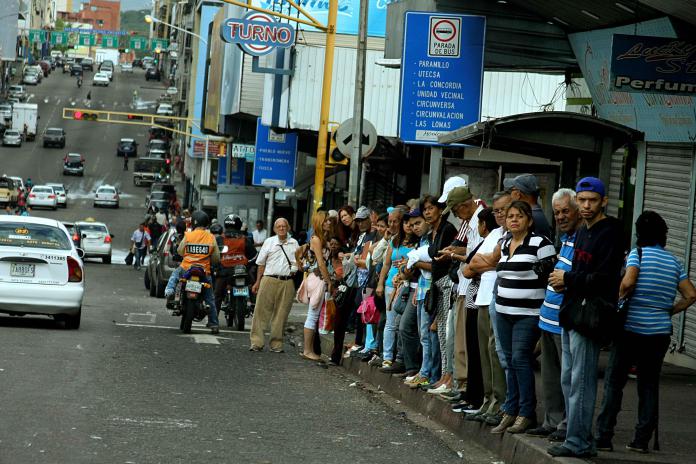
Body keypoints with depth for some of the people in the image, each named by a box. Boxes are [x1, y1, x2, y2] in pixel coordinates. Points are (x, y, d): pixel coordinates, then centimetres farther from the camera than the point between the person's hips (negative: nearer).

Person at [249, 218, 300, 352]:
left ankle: (277, 344, 9)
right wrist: (258, 282, 6)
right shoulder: (269, 242, 9)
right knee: (262, 312, -5)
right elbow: (261, 264, 11)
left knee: (281, 315, 3)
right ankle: (256, 343, -3)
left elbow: (299, 262, 22)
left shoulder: (294, 243, 13)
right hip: (269, 280, -1)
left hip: (287, 282, 1)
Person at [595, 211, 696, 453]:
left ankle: (604, 436, 0)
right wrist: (669, 311, 12)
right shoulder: (674, 262, 9)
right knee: (649, 385, 11)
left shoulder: (638, 253, -5)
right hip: (659, 332, 4)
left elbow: (628, 282, -21)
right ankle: (642, 439, 10)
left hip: (631, 327, -4)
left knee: (614, 382, 3)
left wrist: (619, 298, -3)